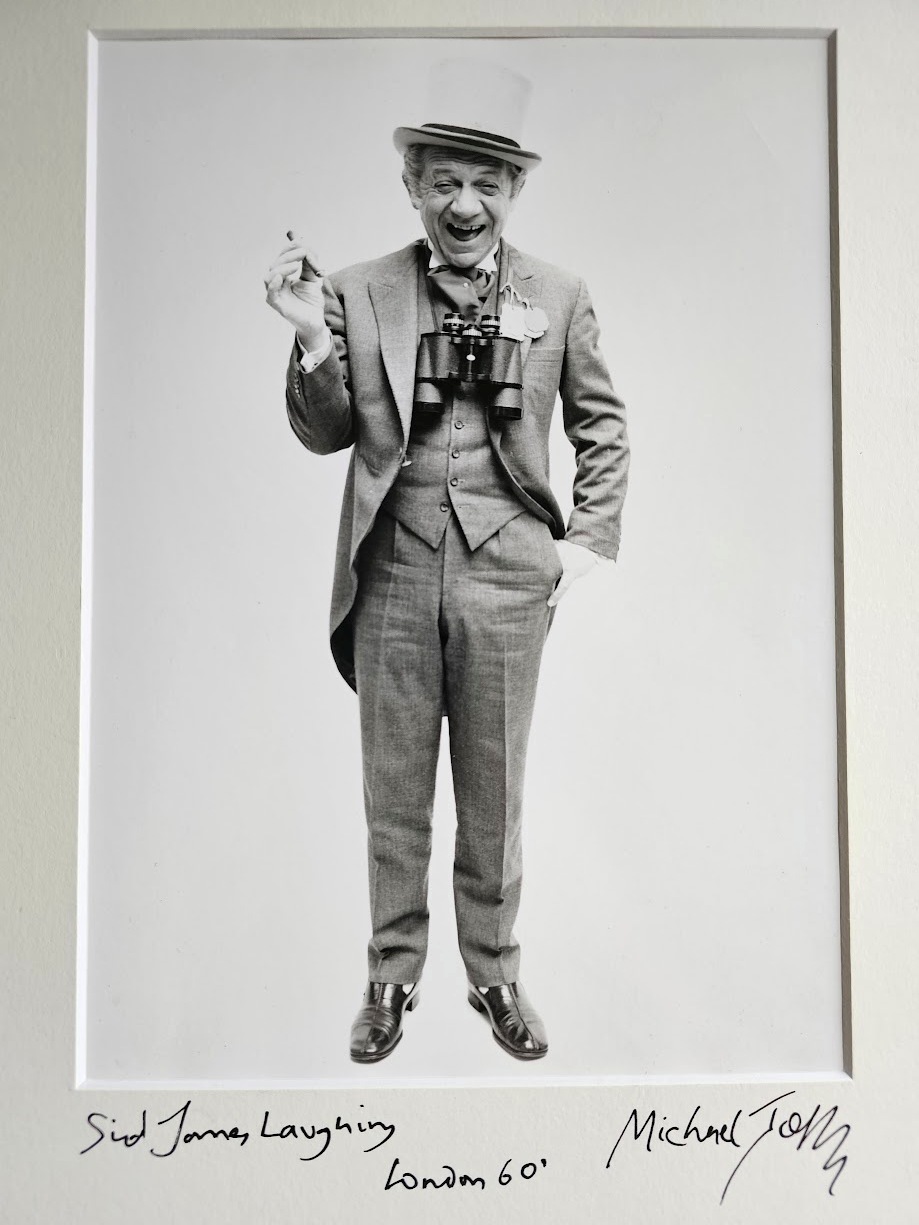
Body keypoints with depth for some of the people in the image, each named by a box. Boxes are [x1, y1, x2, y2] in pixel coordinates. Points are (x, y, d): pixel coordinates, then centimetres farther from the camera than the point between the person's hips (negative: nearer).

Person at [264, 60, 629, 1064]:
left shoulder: (557, 298, 3)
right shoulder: (359, 293, 1)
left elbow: (602, 423, 12)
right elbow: (323, 434, 3)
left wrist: (590, 537, 3)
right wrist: (312, 339, -13)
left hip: (507, 577, 0)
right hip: (392, 575, 0)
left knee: (494, 794, 12)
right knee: (393, 793, 11)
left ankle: (494, 973, 32)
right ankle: (392, 976, 30)